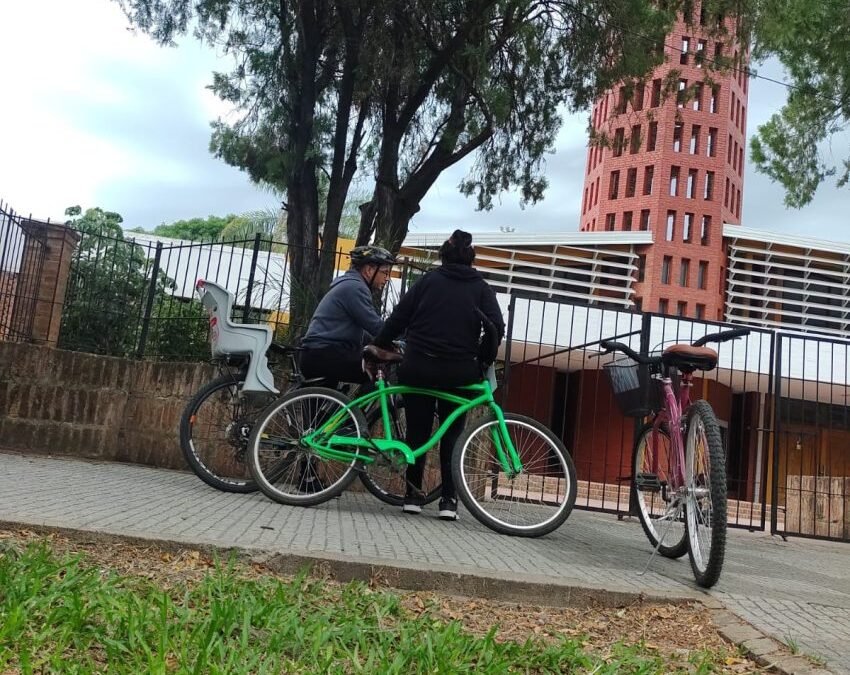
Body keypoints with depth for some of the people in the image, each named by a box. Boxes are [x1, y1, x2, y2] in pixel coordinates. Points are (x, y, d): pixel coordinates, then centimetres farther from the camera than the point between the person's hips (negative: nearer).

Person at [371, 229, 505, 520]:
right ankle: (449, 500, 6)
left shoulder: (428, 281, 6)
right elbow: (497, 327, -5)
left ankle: (413, 495, 10)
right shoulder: (481, 288, 7)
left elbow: (398, 318, 1)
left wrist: (378, 346, 10)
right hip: (459, 372, 0)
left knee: (417, 431, 10)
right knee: (452, 434, 10)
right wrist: (484, 361, 5)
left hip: (418, 367, 0)